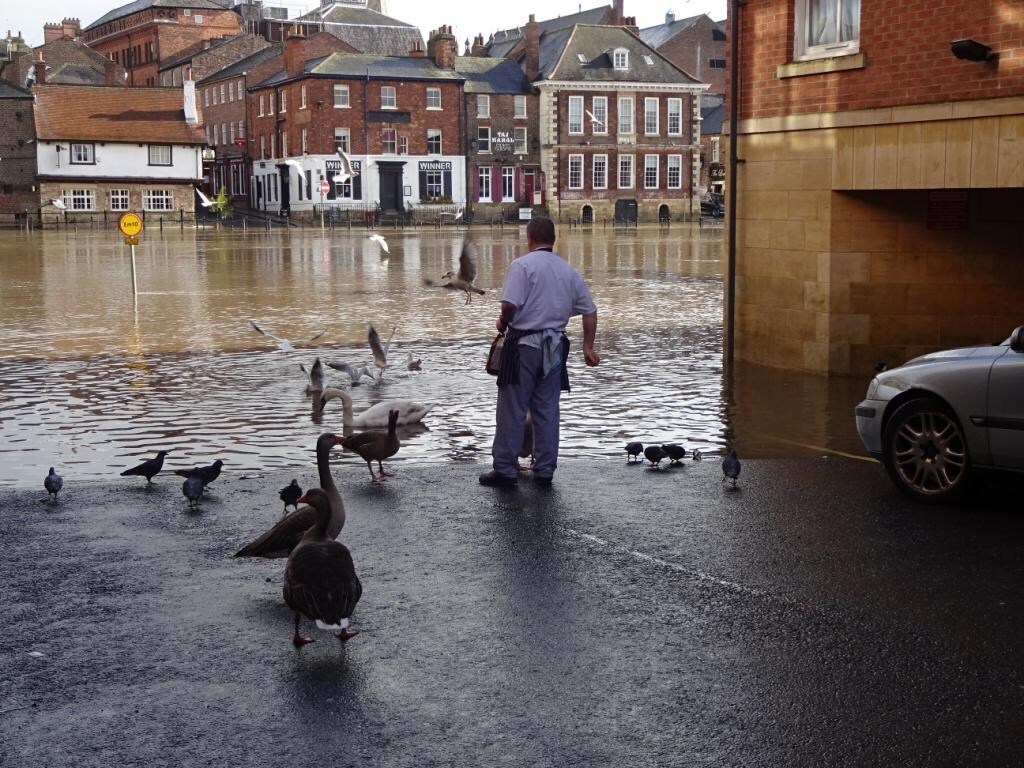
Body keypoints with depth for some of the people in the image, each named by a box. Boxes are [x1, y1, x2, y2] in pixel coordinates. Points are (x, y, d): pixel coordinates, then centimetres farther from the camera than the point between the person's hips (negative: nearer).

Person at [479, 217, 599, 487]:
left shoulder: (522, 265, -9)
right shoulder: (569, 272, 9)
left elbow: (510, 304, -21)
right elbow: (590, 312, 13)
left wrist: (503, 323, -1)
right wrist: (588, 348, 19)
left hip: (523, 346, -5)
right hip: (554, 348, 5)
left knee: (512, 409, 2)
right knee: (547, 410, 11)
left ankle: (505, 469, 6)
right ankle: (545, 470, 15)